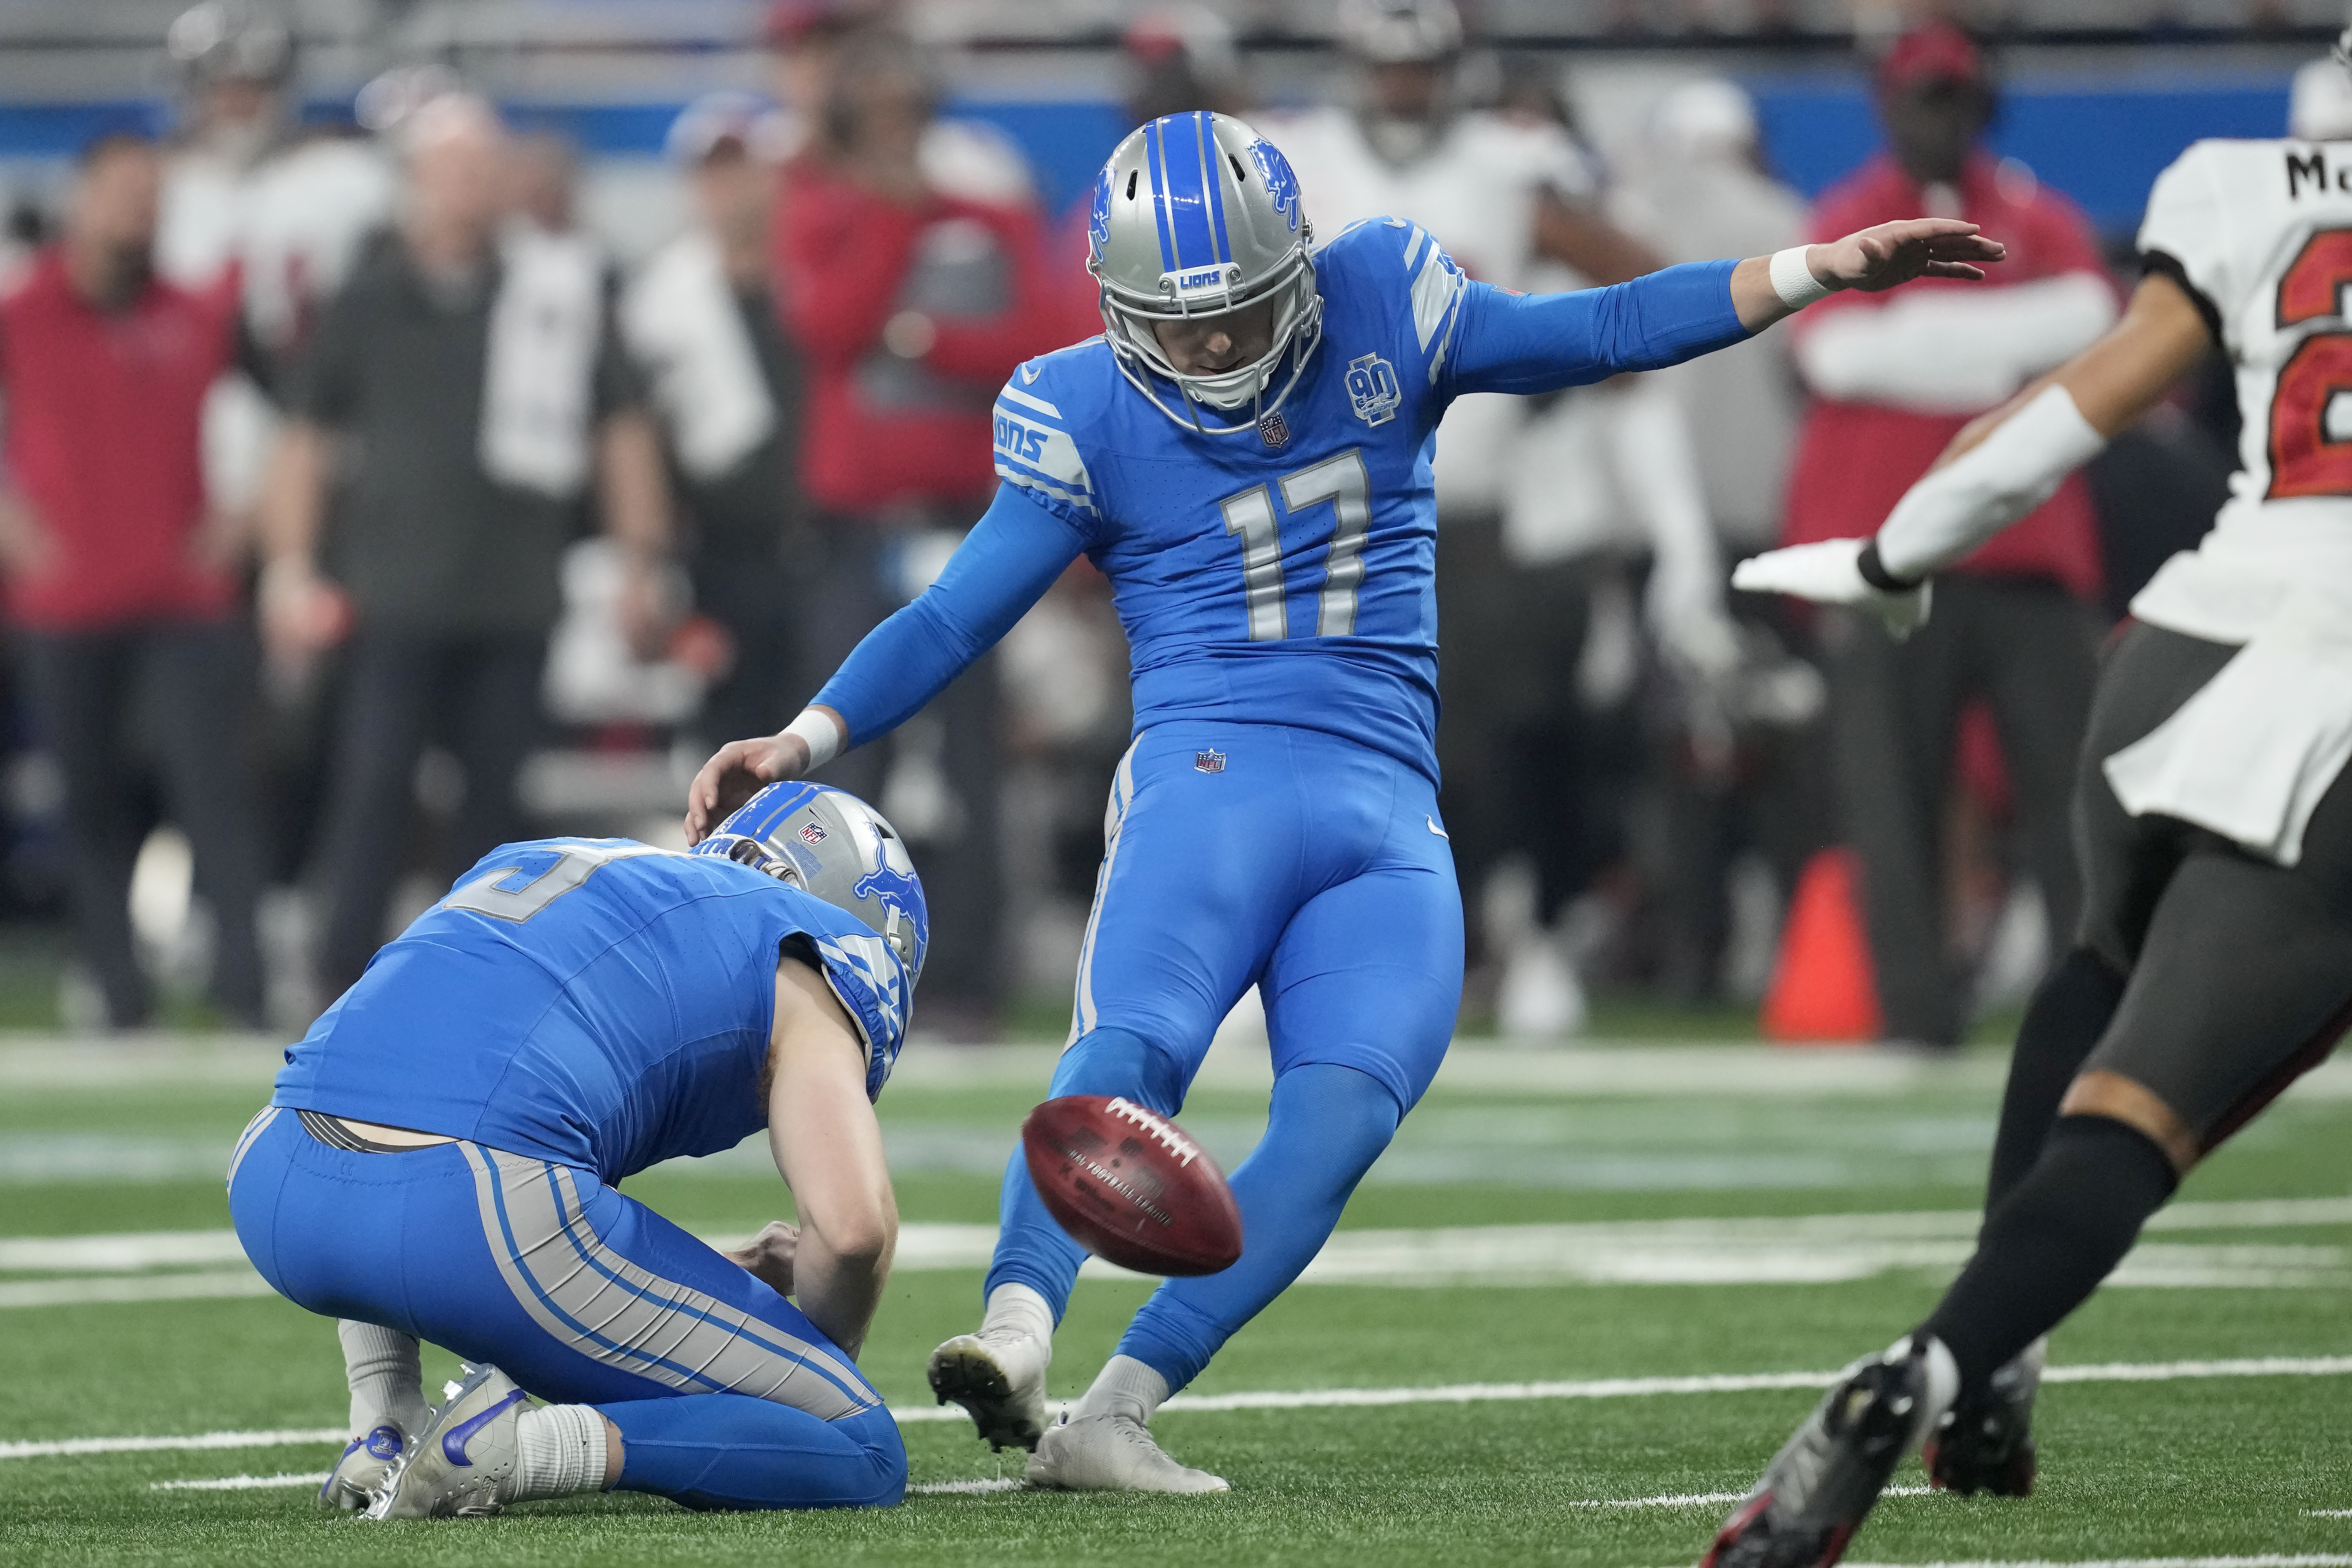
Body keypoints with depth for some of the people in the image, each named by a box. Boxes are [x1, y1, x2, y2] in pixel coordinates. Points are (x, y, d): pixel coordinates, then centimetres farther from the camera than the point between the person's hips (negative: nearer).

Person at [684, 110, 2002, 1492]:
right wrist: (804, 743, -7)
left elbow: (1598, 336, 13)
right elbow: (956, 621, 6)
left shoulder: (1384, 304, 9)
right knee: (1134, 1045, -31)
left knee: (1344, 1112, -21)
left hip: (1391, 821, 3)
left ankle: (1115, 1416, -26)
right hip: (1215, 775, -3)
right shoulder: (1087, 418, 4)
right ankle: (1019, 1332, -53)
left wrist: (1821, 272, 6)